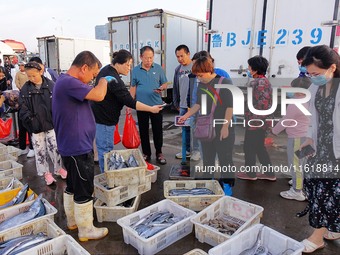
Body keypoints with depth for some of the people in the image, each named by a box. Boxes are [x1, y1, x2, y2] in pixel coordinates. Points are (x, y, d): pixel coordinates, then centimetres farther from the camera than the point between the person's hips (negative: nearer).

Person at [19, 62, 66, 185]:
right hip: (35, 125, 1)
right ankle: (45, 172, 27)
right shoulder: (25, 89, -2)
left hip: (51, 123, -1)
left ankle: (58, 168, 30)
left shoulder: (51, 85, -7)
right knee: (40, 150, 11)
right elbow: (23, 108, 0)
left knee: (54, 147, 9)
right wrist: (29, 118, -13)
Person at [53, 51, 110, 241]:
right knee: (84, 190, 3)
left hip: (73, 146, 11)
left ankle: (73, 220, 39)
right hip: (78, 148, -11)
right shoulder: (68, 82, -23)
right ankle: (86, 230, 19)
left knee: (73, 186, 22)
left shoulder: (67, 81, 12)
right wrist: (104, 80, -12)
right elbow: (98, 95, -28)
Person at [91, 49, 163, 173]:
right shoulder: (114, 80, -25)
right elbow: (130, 101, -27)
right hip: (104, 120, -10)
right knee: (105, 150, -1)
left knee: (104, 148, 17)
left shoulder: (105, 69, 7)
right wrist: (151, 109, -23)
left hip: (99, 115, 10)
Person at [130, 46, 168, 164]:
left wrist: (162, 88, -17)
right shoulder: (135, 70, 2)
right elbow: (133, 87, 6)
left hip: (156, 105, 0)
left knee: (158, 130, 5)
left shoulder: (158, 68, 1)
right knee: (143, 131, 9)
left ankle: (159, 153, 21)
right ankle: (146, 153, 24)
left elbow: (165, 83, 6)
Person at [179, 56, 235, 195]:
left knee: (225, 158, 4)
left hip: (222, 129, -6)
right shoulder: (201, 85, 7)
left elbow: (230, 107, -14)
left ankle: (227, 186, 22)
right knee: (207, 158, 15)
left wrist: (225, 127, -17)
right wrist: (186, 115, 5)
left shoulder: (225, 83, -13)